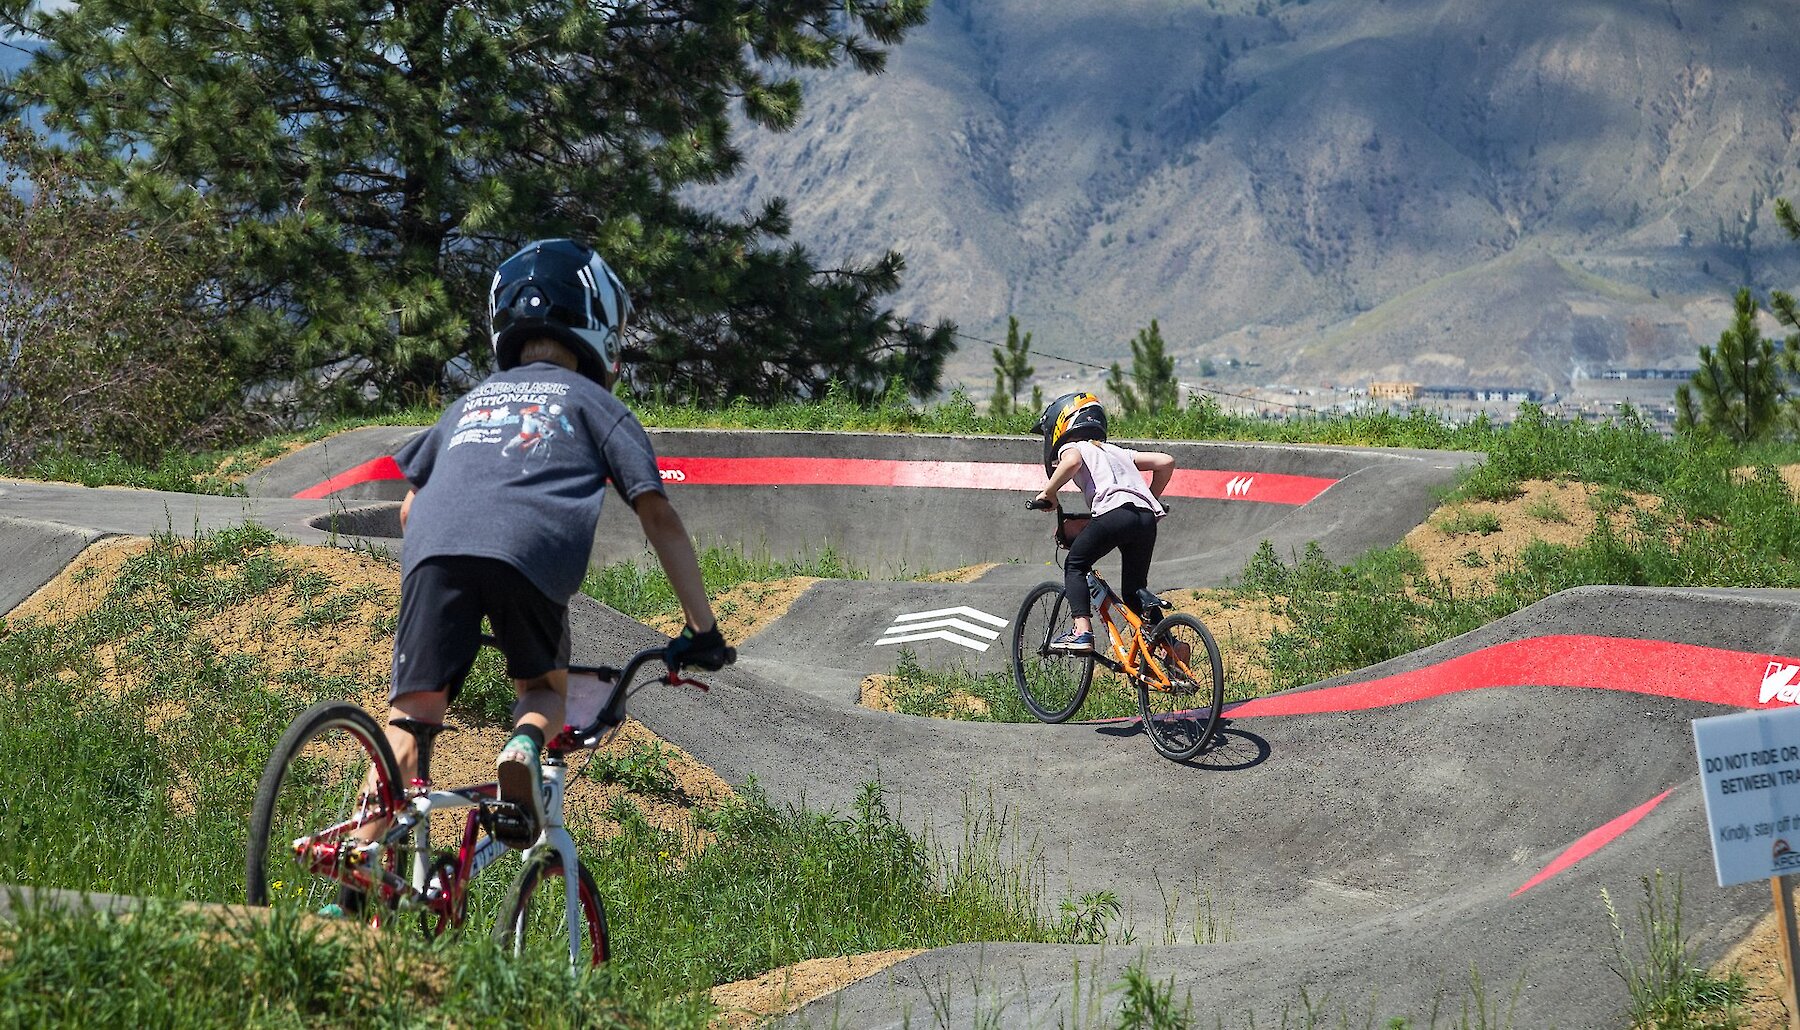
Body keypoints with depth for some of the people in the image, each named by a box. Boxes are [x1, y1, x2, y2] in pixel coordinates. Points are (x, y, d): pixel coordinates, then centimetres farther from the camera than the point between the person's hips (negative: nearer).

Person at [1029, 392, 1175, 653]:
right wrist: (1151, 499, 38)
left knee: (1075, 566, 13)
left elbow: (1072, 462, -10)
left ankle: (1082, 631, -3)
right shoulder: (1117, 451, 36)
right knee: (1134, 590, 16)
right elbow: (1166, 461, 29)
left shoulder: (1072, 447, 17)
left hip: (1115, 510, -6)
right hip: (1147, 517, 6)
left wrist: (1048, 493, 3)